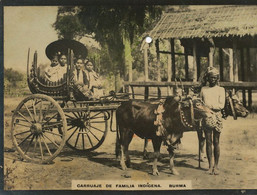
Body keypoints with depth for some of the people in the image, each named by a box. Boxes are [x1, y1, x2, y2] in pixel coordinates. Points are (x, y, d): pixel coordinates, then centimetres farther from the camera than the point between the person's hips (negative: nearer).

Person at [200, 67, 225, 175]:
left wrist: (209, 105, -13)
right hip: (206, 117, 2)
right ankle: (210, 165, 10)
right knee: (208, 142, 3)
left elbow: (221, 105, -4)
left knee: (216, 142, 1)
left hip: (217, 116, -1)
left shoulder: (221, 89, 6)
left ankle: (216, 166, 9)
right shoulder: (203, 89, 12)